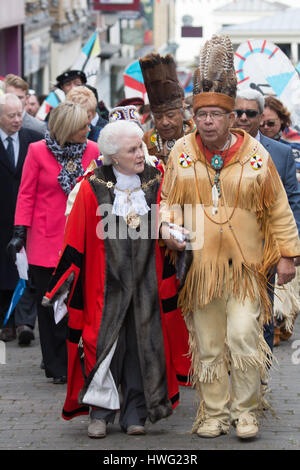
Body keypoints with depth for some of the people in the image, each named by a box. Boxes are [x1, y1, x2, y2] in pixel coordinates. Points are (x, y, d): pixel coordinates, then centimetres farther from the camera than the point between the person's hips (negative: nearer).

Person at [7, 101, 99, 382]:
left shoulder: (92, 151, 3)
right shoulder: (38, 151, -3)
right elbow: (26, 194, 1)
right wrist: (20, 231, -6)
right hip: (47, 240, -1)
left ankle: (71, 363, 10)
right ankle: (57, 368, 11)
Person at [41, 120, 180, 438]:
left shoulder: (154, 182, 3)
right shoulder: (94, 188, -4)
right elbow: (77, 239, -1)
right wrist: (62, 282, -1)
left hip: (145, 278, 2)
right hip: (107, 279, -2)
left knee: (141, 340, 3)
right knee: (105, 341, -3)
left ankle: (135, 413, 12)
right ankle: (101, 411, 8)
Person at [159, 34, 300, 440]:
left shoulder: (255, 155, 1)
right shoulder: (182, 152, 4)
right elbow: (168, 199, 10)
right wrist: (168, 227, -10)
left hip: (245, 265, -2)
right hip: (200, 265, 2)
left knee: (243, 337, -9)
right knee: (208, 344, 6)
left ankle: (246, 411, 5)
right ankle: (214, 414, 15)